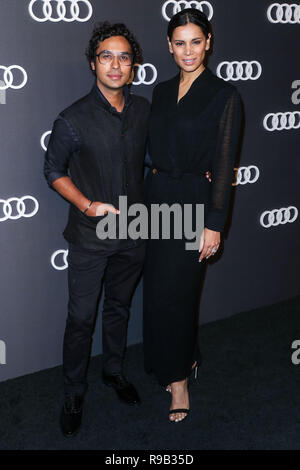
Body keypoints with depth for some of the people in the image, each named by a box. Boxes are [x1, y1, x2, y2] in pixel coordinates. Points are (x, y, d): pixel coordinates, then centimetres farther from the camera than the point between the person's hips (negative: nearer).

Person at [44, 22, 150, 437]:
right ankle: (74, 394, 25)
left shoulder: (143, 110, -1)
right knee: (81, 318, 6)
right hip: (90, 239, -4)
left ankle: (115, 371, 43)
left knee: (119, 308, 21)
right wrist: (87, 205, -17)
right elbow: (54, 170, -5)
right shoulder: (74, 119, -15)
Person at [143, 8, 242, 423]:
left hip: (193, 201, -6)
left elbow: (224, 163, -10)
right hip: (157, 197, 6)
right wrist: (148, 199, 10)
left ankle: (179, 377, 18)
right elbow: (155, 151, 13)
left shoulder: (224, 95, -7)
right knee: (157, 289, 12)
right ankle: (184, 358, 35)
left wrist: (214, 224, -13)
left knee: (174, 292, -2)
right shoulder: (162, 92, 10)